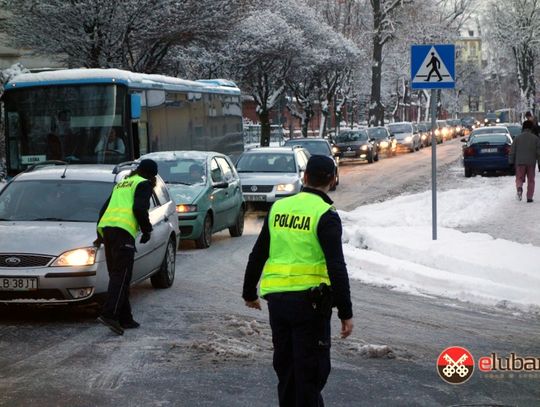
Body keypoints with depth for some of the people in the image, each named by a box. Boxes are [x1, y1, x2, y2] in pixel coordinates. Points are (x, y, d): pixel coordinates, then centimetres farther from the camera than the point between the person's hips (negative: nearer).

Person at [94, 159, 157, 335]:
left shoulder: (122, 184, 30)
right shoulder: (144, 184, 6)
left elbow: (105, 209, 29)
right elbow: (139, 208, -10)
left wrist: (101, 234, 35)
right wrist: (147, 230, 3)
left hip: (106, 228, 8)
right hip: (123, 230, -8)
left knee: (117, 276, 10)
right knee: (121, 276, -12)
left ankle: (125, 319, 12)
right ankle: (109, 314, -25)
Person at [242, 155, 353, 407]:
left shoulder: (278, 208, 9)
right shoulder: (325, 215, -9)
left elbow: (257, 255, 15)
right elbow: (336, 267, -15)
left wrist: (249, 292, 27)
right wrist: (346, 312, -12)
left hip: (276, 299, 6)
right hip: (309, 299, -5)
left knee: (285, 366, 16)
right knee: (311, 370, 1)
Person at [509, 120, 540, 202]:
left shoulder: (517, 138, 2)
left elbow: (512, 152, 1)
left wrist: (511, 162, 7)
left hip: (520, 162, 0)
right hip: (531, 163, 0)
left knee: (519, 178, 8)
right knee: (531, 180, 10)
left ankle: (519, 188, -24)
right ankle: (529, 197, 7)